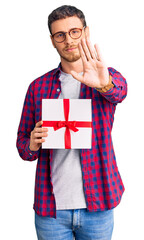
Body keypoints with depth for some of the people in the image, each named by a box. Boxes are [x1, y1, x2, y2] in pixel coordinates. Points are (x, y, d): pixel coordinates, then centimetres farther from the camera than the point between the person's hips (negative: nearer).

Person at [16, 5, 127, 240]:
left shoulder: (107, 77, 0)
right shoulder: (38, 86, 3)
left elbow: (119, 90, -24)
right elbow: (22, 141, 8)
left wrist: (104, 84, -46)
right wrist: (32, 146, -15)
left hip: (97, 204, -1)